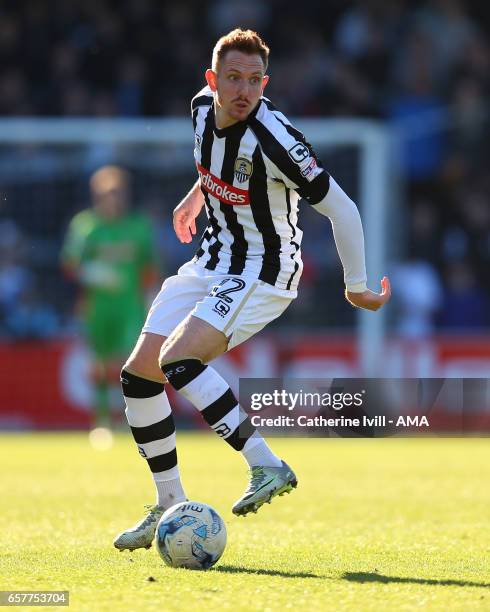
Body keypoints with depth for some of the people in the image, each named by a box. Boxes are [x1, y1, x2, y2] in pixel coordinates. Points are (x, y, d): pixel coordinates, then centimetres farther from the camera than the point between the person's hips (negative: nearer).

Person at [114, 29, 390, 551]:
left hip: (262, 271, -8)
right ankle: (169, 508, 13)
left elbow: (341, 208, -20)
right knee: (138, 375, 2)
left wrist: (356, 287, -15)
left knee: (177, 359, -28)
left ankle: (265, 464, -24)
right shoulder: (204, 107, -4)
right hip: (211, 262, 8)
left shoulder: (273, 138, -26)